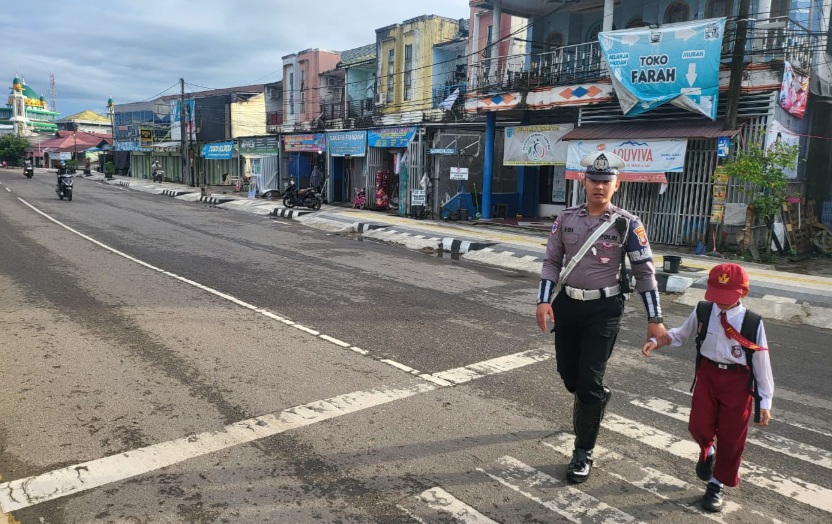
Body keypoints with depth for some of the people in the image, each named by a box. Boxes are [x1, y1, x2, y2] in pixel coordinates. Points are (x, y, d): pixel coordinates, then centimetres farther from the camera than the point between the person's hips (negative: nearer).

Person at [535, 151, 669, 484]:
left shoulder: (628, 225, -7)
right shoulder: (566, 218, 2)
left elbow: (645, 272, -3)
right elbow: (551, 262, 5)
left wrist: (654, 320, -5)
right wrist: (544, 301, -8)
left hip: (604, 310, -4)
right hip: (567, 305, 4)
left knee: (589, 382, -5)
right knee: (568, 373, 15)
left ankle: (583, 454, 12)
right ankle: (596, 399, 51)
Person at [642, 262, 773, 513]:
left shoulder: (752, 323, -14)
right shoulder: (702, 312, -8)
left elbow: (762, 363, -7)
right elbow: (681, 334, 9)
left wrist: (765, 402, -3)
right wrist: (656, 341, -9)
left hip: (738, 382, -1)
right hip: (707, 374, 2)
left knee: (731, 437, 8)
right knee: (699, 426, -2)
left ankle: (717, 484, 30)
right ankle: (707, 452, 37)